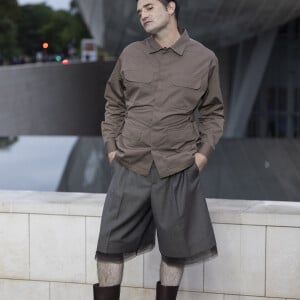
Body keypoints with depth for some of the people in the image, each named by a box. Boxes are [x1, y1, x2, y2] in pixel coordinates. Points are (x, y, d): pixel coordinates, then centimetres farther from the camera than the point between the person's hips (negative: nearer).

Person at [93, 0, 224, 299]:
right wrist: (111, 147, 6)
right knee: (110, 244, 1)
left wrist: (203, 152, -1)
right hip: (130, 166, 1)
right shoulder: (129, 55, 7)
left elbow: (213, 112, 9)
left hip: (178, 169, -1)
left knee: (175, 247, 8)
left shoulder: (205, 59, 2)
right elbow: (114, 105, 15)